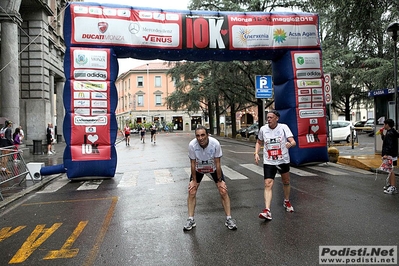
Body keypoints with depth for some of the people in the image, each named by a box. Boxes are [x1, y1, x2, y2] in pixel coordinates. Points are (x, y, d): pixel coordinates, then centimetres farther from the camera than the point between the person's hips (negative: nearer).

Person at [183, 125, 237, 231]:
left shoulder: (215, 143, -33)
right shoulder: (192, 145, -31)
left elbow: (217, 163, -20)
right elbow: (193, 163, -17)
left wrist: (219, 181, -12)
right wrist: (194, 180, -9)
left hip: (213, 168, 0)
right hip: (198, 168, 1)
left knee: (223, 191, -5)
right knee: (191, 192, -6)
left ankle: (228, 219, 10)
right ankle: (190, 220, 9)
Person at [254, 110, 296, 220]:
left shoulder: (283, 127, -10)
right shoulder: (263, 129, -3)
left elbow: (293, 142, -17)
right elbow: (259, 142, 14)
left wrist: (291, 143, -41)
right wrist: (256, 153, -1)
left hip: (283, 160, 0)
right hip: (268, 162, 0)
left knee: (286, 182, 19)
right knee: (268, 184, -13)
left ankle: (286, 202, 45)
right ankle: (267, 210, -17)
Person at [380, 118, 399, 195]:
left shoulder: (390, 133, -17)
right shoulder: (389, 132, 13)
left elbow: (390, 145, -25)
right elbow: (385, 140, 25)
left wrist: (386, 154, -29)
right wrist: (382, 134, 15)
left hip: (390, 155, -11)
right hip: (389, 155, 11)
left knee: (391, 171, -8)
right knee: (389, 170, 18)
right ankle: (390, 185, 29)